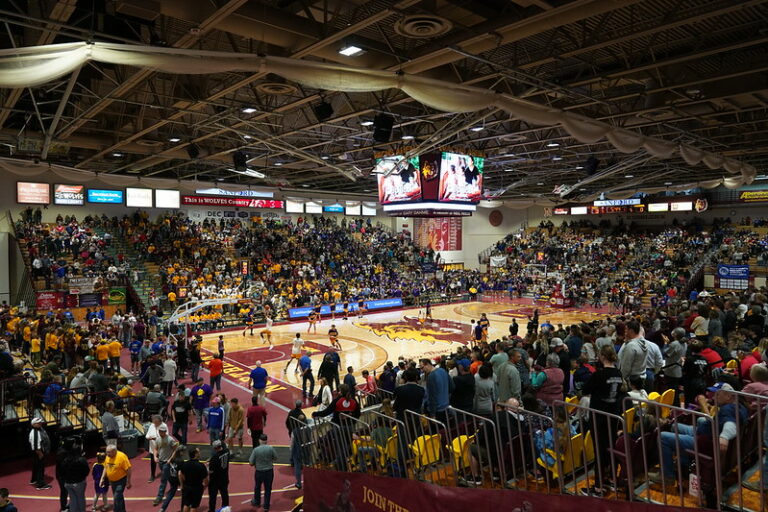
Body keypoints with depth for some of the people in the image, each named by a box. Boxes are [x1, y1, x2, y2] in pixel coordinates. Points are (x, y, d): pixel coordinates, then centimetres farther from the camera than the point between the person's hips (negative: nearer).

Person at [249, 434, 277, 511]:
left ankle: (257, 502, 45)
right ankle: (266, 506, 21)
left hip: (259, 472, 0)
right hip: (269, 471, 0)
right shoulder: (270, 448, -15)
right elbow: (275, 458, -2)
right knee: (268, 489, 14)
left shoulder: (256, 449, -18)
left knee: (257, 487, 24)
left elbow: (251, 463, -13)